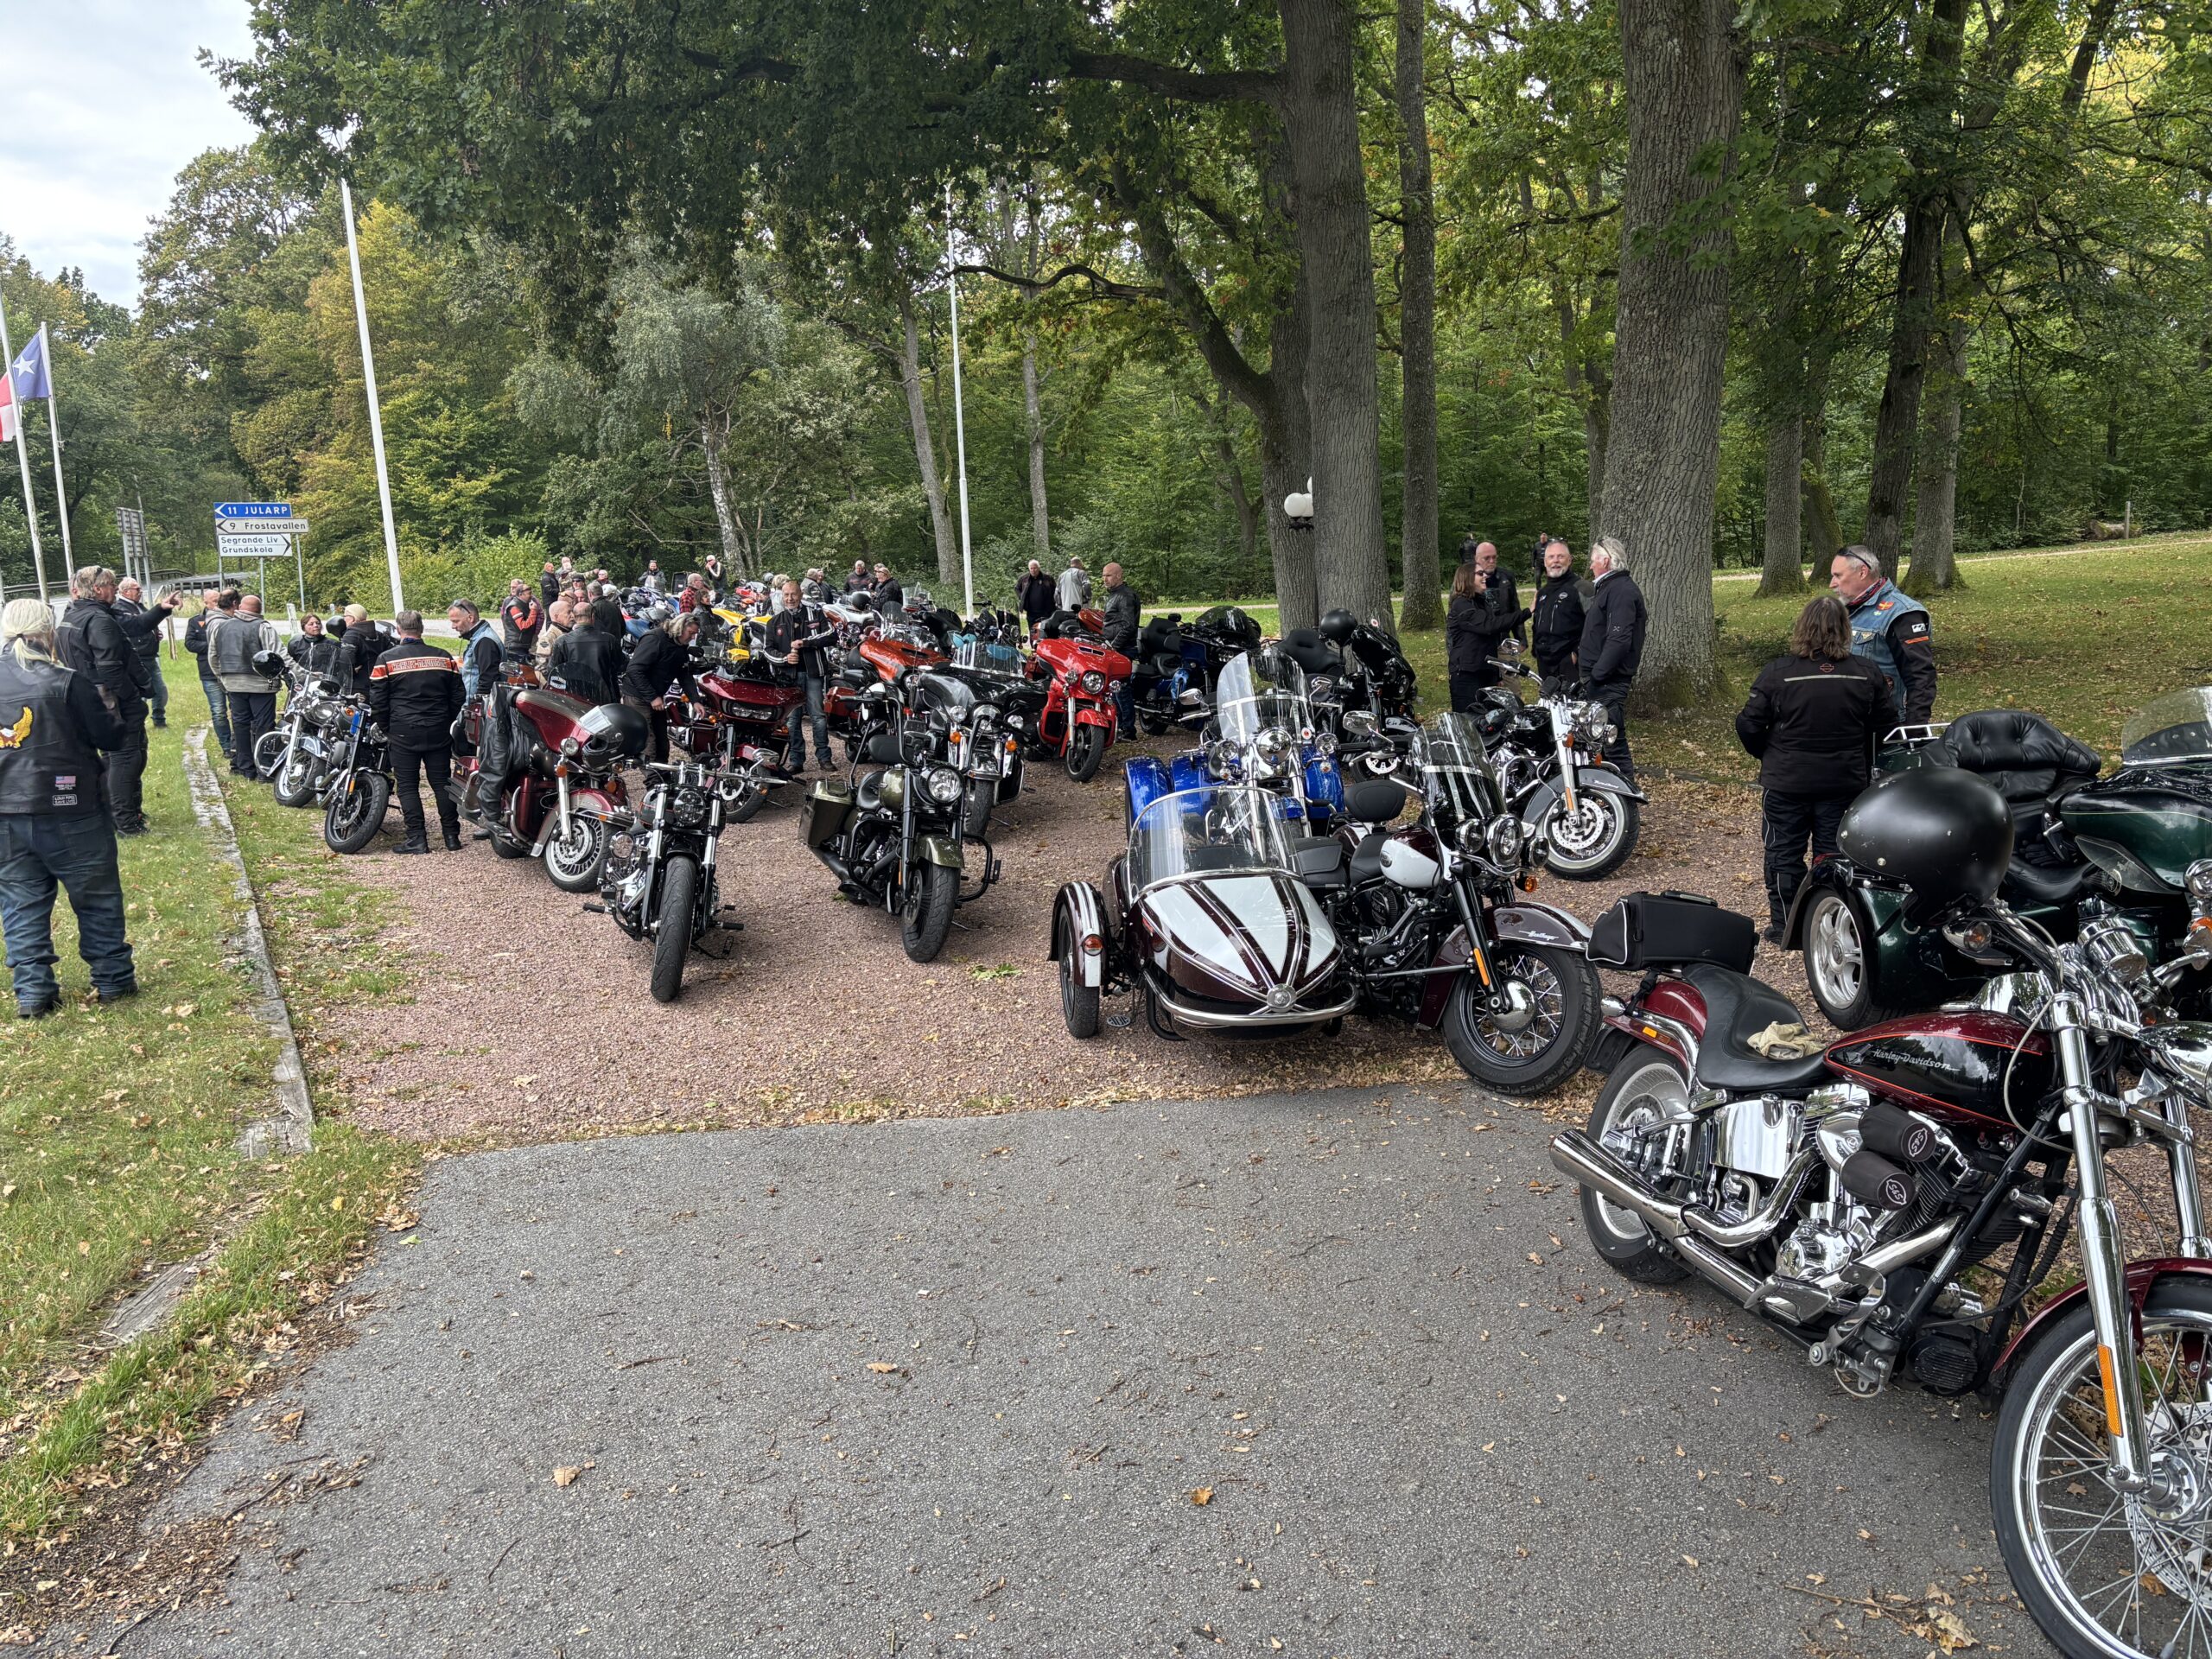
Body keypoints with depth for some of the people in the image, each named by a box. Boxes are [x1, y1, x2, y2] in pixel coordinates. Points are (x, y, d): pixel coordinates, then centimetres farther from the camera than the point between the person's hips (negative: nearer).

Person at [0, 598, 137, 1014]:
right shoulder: (66, 682, -14)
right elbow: (109, 736, -8)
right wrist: (134, 731, 12)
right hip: (68, 812, -4)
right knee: (97, 898, 10)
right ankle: (113, 980, 17)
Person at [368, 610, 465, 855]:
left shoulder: (386, 660, -4)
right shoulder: (444, 658, 4)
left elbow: (378, 702, -3)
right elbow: (457, 698, 9)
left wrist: (388, 729, 11)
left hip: (403, 733, -3)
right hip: (439, 732, 3)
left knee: (408, 786, 4)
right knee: (442, 782, 9)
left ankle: (417, 838, 1)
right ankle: (451, 836, 10)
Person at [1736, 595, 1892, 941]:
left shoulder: (1778, 672, -13)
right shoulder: (1867, 674, -4)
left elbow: (1748, 725, -10)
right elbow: (1882, 729, 4)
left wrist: (1768, 755, 9)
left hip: (1787, 782, -2)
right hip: (1844, 783, 2)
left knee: (1784, 853, 9)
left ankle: (1783, 926, 14)